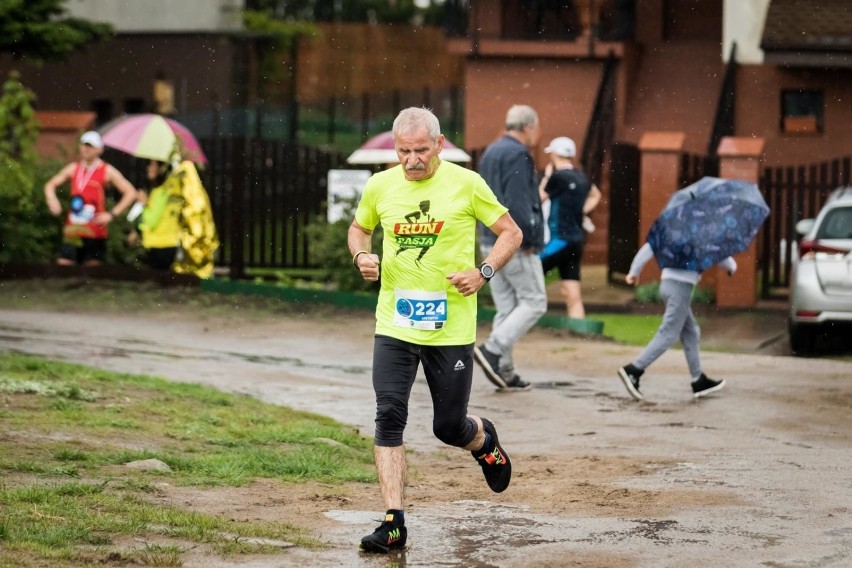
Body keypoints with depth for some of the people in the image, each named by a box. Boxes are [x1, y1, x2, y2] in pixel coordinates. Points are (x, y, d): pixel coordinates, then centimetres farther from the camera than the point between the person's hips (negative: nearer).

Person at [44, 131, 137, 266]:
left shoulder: (107, 171, 0)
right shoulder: (73, 168, 12)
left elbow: (131, 193, -4)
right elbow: (51, 184, 21)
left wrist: (112, 214, -11)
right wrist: (52, 199, -2)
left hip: (95, 234, -4)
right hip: (72, 232, 4)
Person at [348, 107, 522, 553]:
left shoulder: (466, 184, -6)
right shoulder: (380, 186, 2)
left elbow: (511, 232, 3)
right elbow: (358, 228, 21)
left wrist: (483, 272, -12)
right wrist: (361, 256, -1)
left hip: (451, 327, -2)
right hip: (394, 325, 2)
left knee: (449, 427, 6)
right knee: (389, 416, -11)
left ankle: (484, 440, 44)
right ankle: (394, 523, -8)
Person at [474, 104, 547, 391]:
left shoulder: (490, 153, 16)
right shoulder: (518, 155, -14)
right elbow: (516, 203, -23)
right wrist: (528, 238, -16)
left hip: (491, 242, 9)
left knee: (506, 308, 10)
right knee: (533, 302, -2)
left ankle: (504, 371, 7)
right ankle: (493, 350, -15)